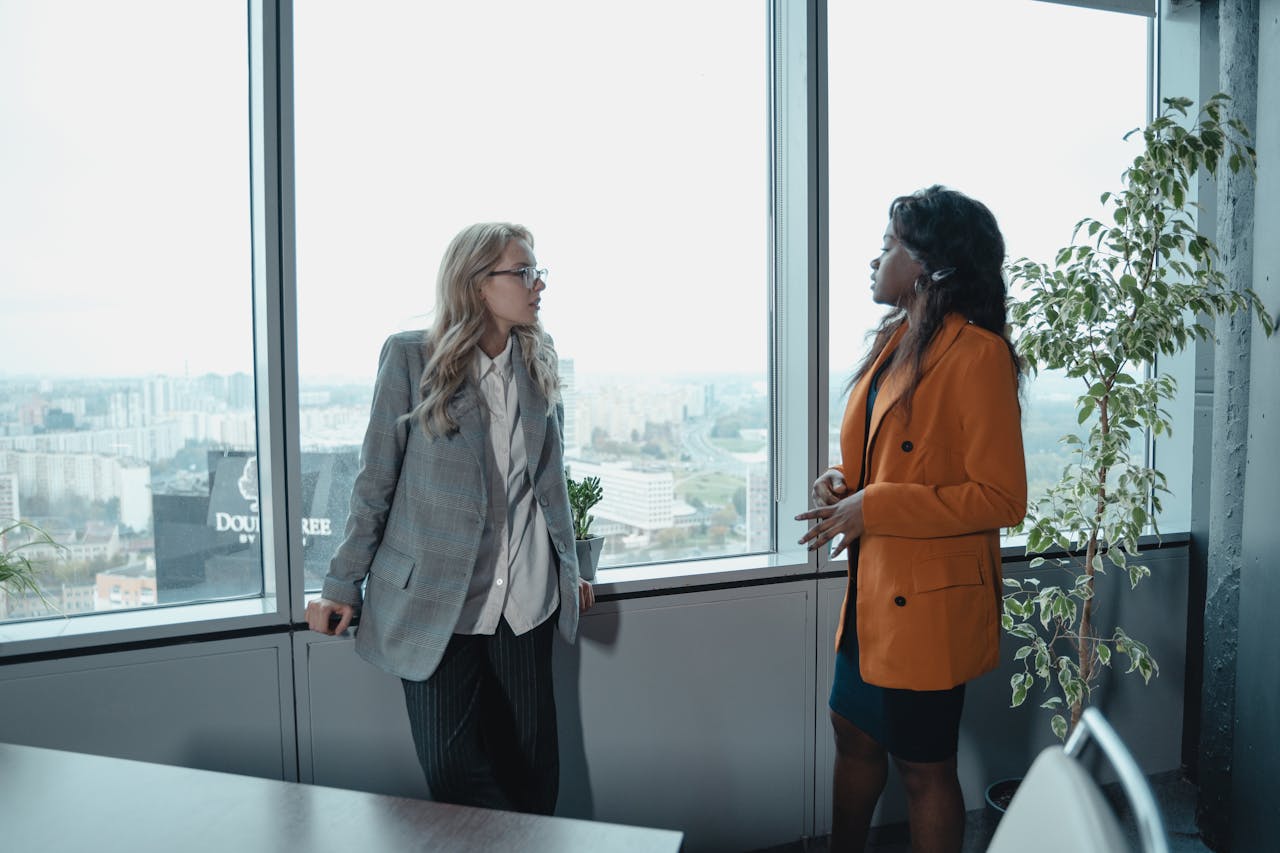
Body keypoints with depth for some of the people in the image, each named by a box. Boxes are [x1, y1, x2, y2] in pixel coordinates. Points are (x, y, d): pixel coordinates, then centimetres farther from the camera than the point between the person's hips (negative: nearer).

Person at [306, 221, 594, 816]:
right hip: (435, 603, -3)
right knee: (455, 777, 4)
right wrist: (342, 586, -1)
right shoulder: (410, 356, -7)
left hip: (525, 602, 4)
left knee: (532, 771, 10)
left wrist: (569, 571, 17)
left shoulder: (539, 364, 5)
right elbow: (376, 480, -3)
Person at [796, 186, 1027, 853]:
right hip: (873, 586, 9)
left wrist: (871, 509, -21)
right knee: (855, 734, 22)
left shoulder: (977, 353, -18)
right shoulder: (896, 340, 10)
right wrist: (842, 482, 0)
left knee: (922, 765, 9)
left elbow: (1000, 498, -20)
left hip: (929, 598, -9)